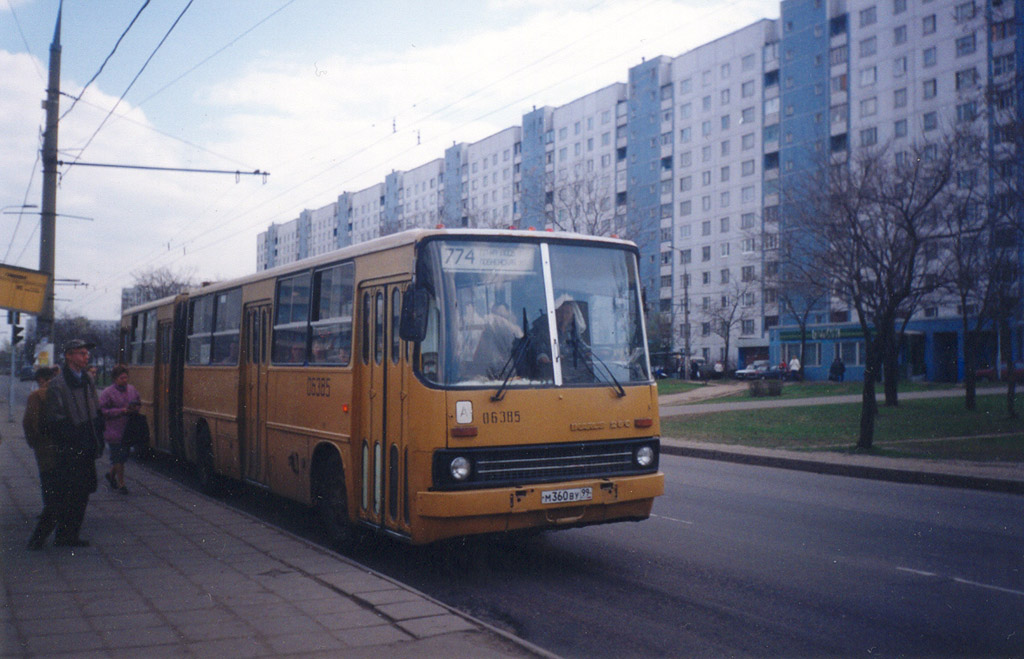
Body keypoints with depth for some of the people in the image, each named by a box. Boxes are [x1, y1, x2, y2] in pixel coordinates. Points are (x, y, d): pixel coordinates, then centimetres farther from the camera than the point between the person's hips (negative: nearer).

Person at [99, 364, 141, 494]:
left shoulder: (132, 390, 9)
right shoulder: (107, 393, -9)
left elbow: (139, 402, 22)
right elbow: (103, 411, -13)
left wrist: (136, 408, -2)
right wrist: (122, 411, -18)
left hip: (129, 430, 6)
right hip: (114, 431, -6)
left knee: (124, 455, 14)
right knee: (118, 458, -1)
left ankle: (111, 474, 38)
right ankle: (121, 484, 10)